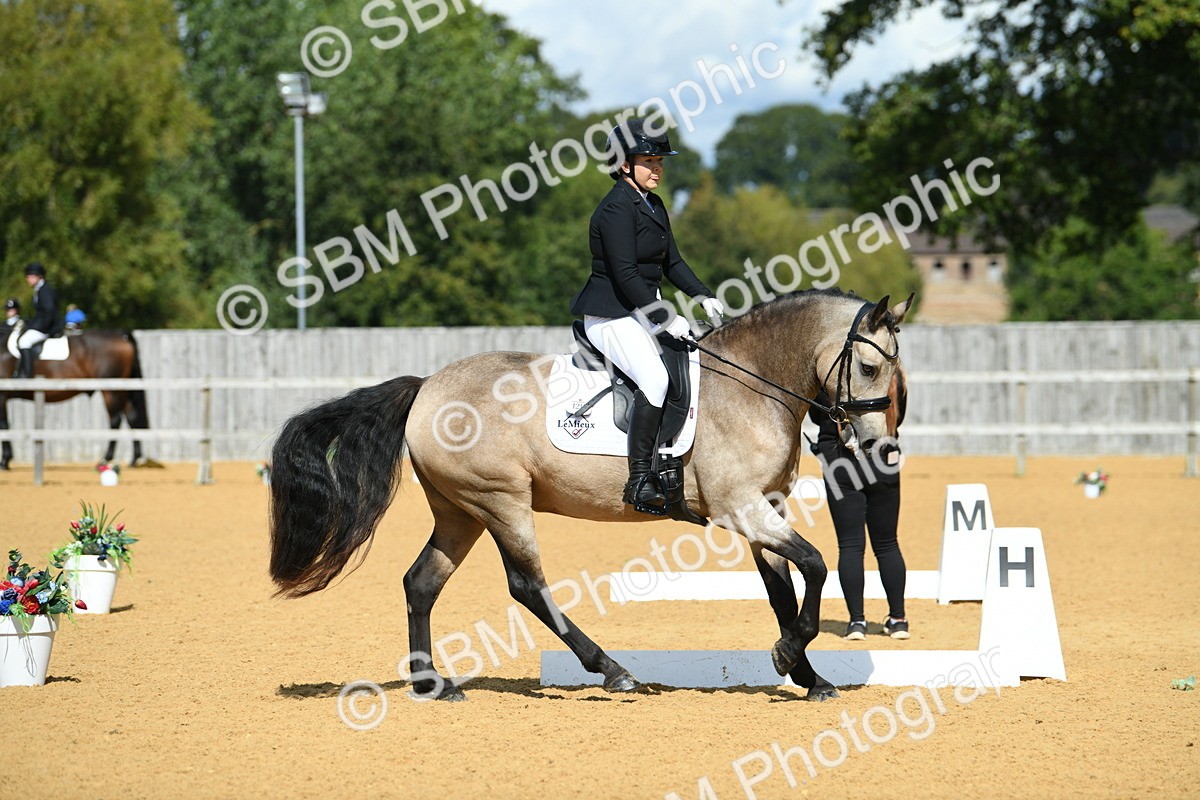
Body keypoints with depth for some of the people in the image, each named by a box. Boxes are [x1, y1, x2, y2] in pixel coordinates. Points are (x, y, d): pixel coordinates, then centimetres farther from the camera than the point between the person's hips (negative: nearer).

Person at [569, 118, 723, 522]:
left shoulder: (654, 206, 15)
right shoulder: (616, 208, -15)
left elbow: (671, 262, 18)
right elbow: (625, 274, -21)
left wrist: (703, 296, 1)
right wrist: (666, 319, -23)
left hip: (645, 313, 10)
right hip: (611, 317, -10)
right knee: (654, 378, -29)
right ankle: (640, 482, -28)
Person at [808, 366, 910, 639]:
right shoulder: (894, 376, -5)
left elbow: (816, 416, 3)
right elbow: (898, 419, 9)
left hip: (842, 466, -2)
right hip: (884, 465, 2)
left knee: (850, 545, 2)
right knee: (887, 545, 12)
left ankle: (857, 620, -2)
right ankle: (898, 619, 14)